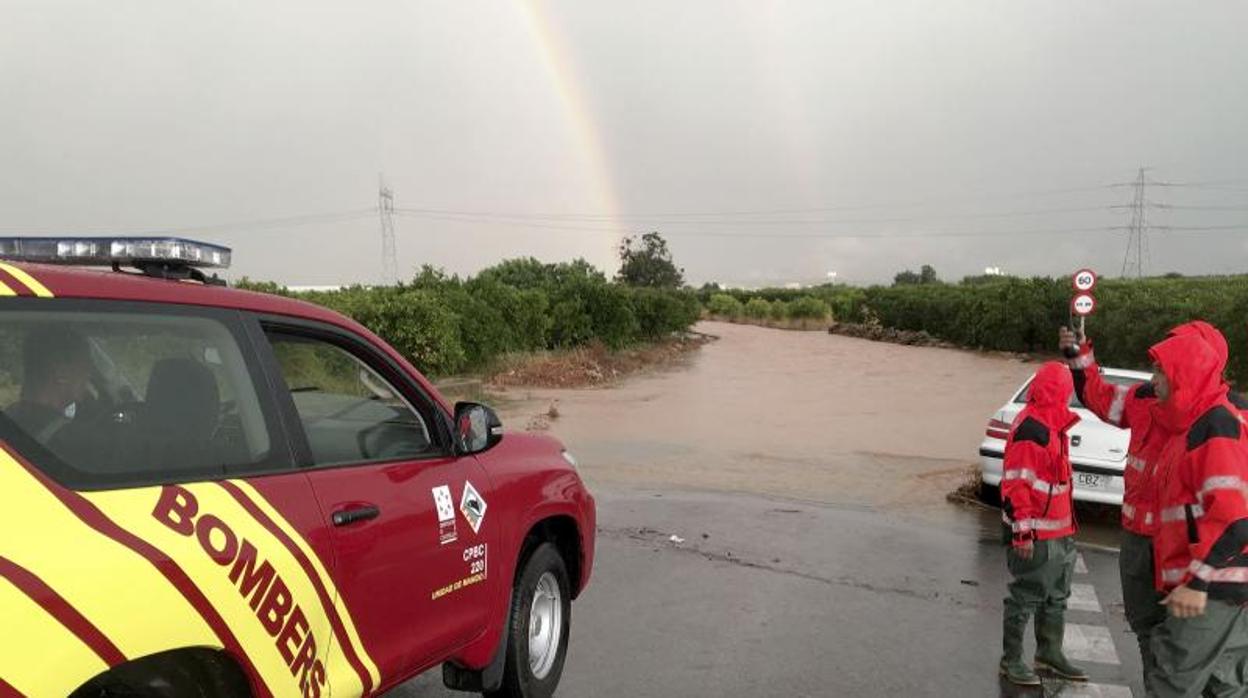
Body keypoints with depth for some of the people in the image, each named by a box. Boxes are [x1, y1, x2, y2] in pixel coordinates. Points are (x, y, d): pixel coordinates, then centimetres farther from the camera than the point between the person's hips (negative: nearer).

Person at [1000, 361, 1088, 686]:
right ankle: (1011, 660, 13)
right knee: (1026, 597, 1)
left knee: (1056, 596, 20)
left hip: (1060, 531, 10)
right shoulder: (1030, 428, -20)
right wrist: (1022, 530, -23)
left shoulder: (1052, 423, 14)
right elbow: (1015, 483, -23)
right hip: (1036, 534, -10)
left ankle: (1049, 653, 34)